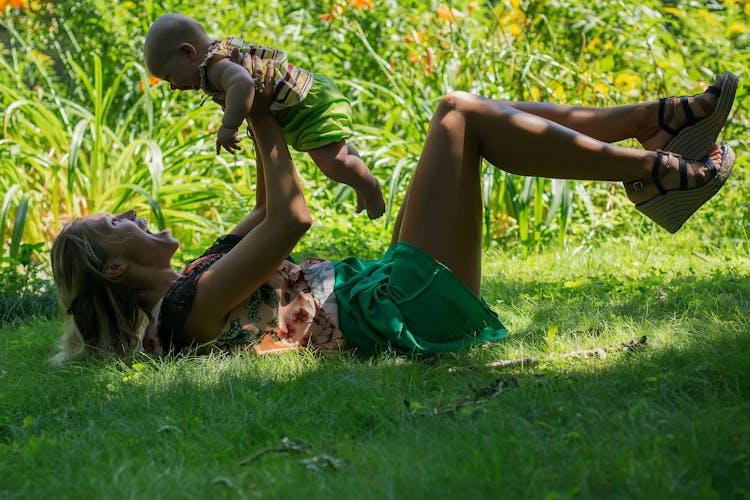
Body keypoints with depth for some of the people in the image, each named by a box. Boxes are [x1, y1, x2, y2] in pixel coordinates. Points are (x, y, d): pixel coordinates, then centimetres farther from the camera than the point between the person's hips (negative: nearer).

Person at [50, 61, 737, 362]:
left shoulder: (197, 278, 16)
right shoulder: (186, 307, -14)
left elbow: (269, 212, 29)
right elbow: (292, 218, -17)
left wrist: (263, 120, 17)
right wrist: (262, 124, -4)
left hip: (382, 283, 10)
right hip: (406, 313, -10)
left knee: (462, 113, 8)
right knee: (460, 118, -12)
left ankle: (655, 121, 5)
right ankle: (654, 173, -11)